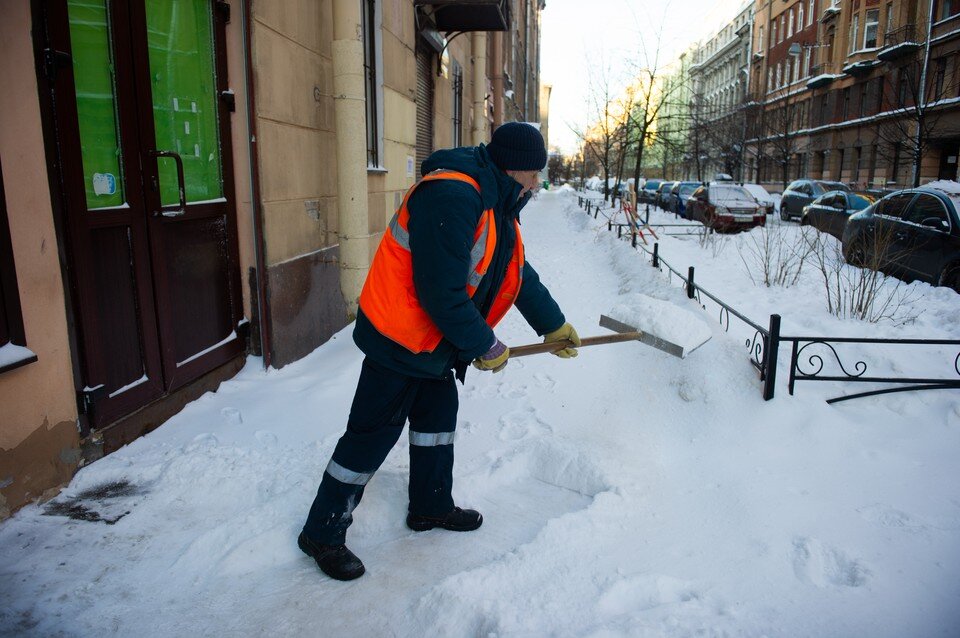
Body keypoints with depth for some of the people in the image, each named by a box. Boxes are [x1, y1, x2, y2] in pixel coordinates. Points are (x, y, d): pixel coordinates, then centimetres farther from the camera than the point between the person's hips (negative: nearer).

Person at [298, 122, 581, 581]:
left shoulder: (494, 203, 8)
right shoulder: (451, 197, -26)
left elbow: (519, 273, 18)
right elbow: (441, 293, -29)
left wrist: (554, 325, 22)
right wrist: (485, 346, -17)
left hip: (433, 340, 10)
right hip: (400, 340, -10)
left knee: (439, 414, 19)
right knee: (373, 435, -1)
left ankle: (431, 507, 39)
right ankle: (322, 533, 16)